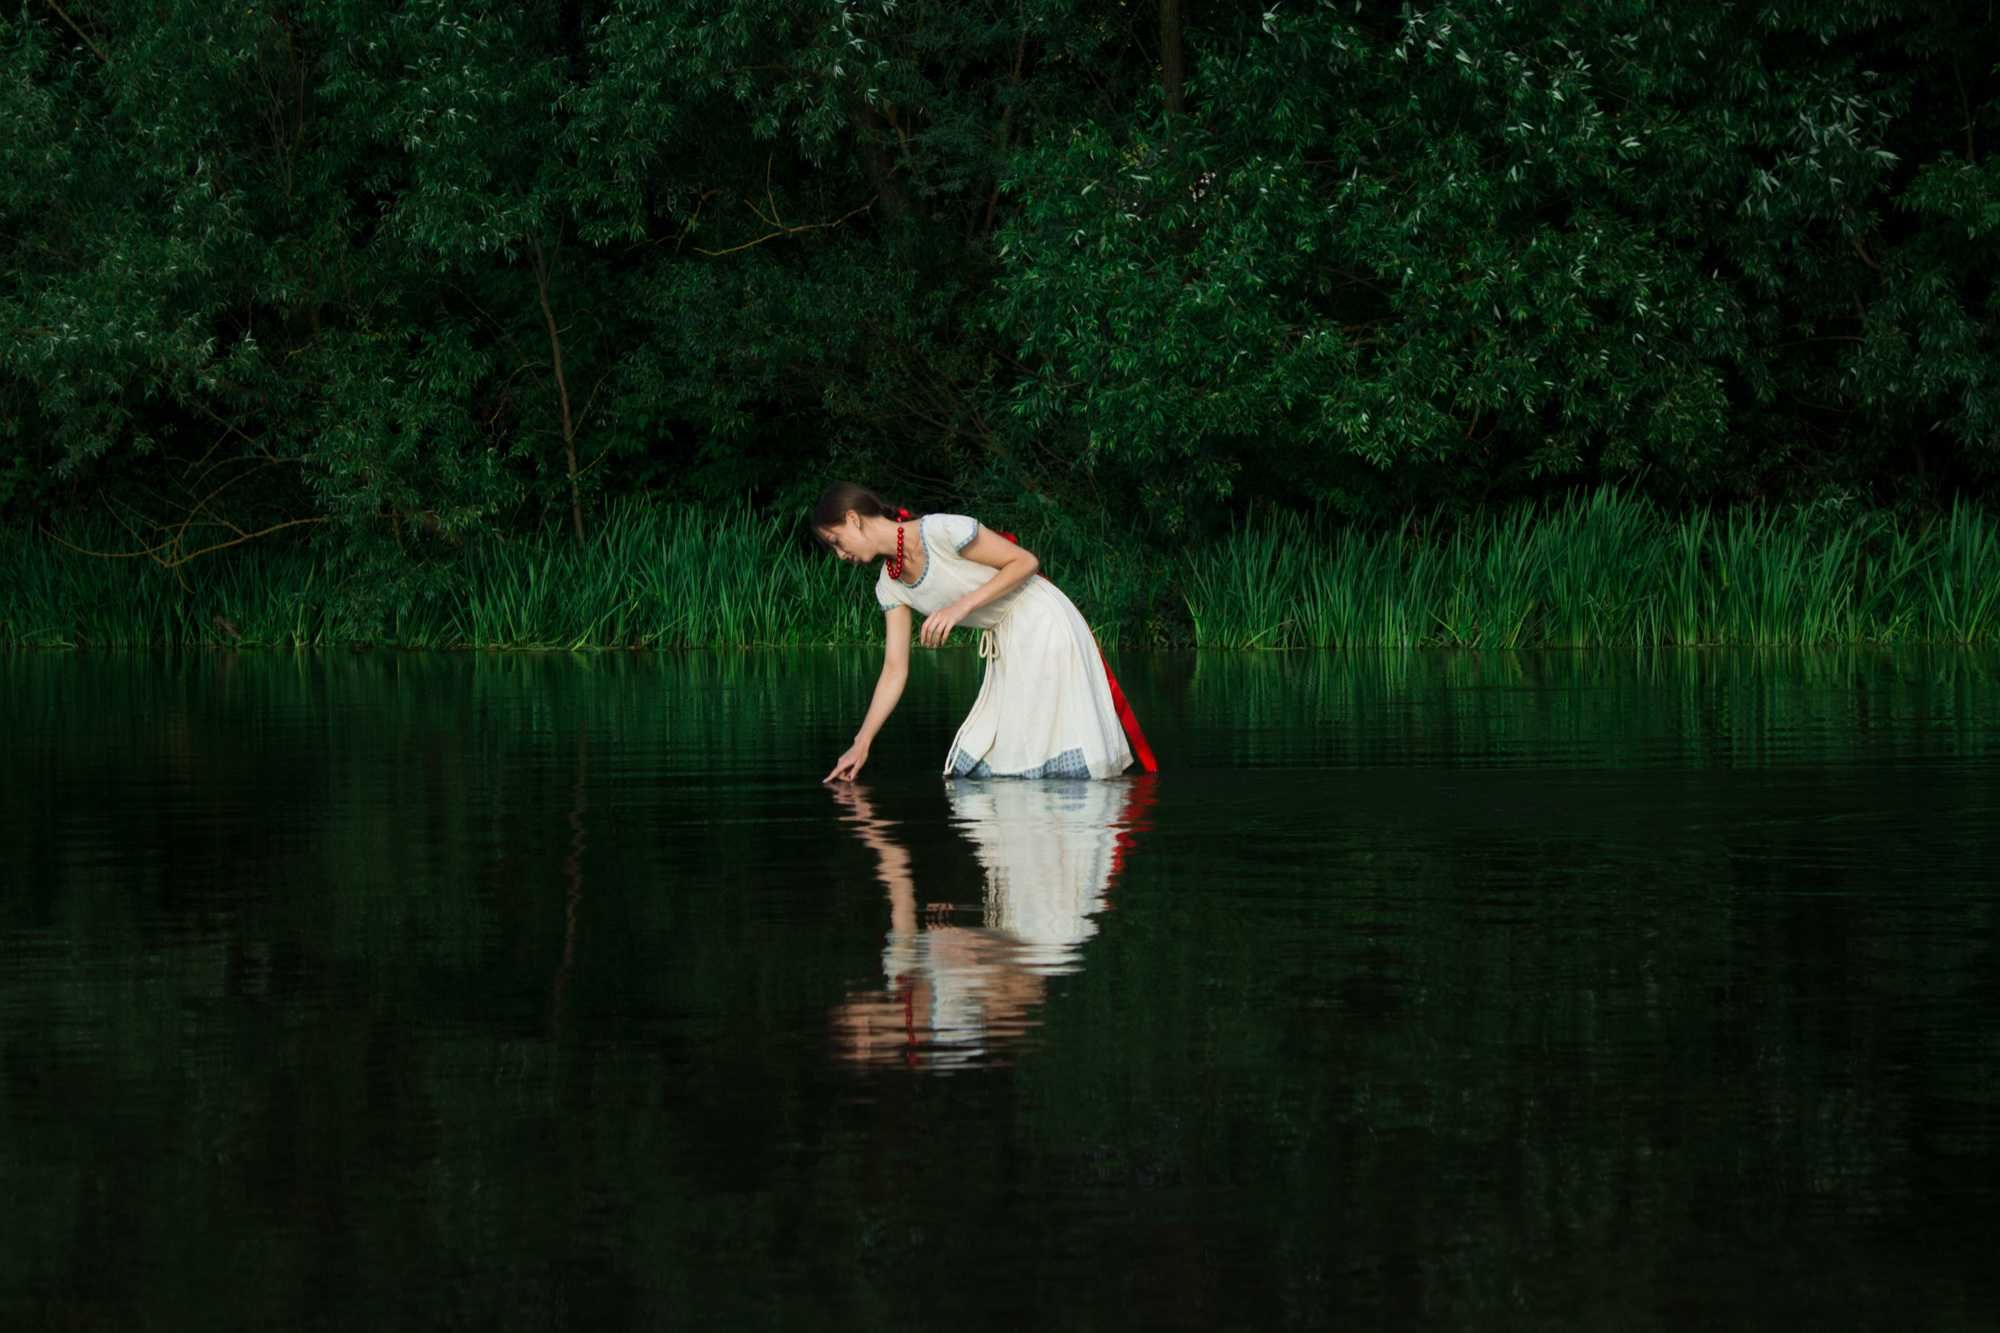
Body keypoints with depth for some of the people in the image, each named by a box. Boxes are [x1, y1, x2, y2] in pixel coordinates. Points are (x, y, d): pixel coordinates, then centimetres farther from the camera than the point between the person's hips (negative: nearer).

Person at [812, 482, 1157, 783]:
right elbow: (894, 670, 5)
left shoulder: (939, 531, -21)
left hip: (1044, 625, -8)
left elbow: (1026, 561, -16)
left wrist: (963, 605, -24)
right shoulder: (889, 587, 3)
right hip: (1005, 647, 8)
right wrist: (860, 746, 1)